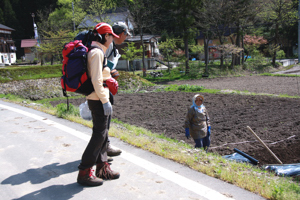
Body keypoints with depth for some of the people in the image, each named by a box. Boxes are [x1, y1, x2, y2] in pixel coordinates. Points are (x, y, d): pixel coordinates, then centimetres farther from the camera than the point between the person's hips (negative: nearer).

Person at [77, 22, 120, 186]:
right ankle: (84, 172, 3)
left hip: (98, 100, 10)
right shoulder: (97, 52, -15)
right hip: (98, 100, -10)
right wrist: (105, 101, -21)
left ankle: (102, 168, 25)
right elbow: (96, 80, -22)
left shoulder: (97, 51, 17)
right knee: (99, 135, -6)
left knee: (102, 134, 14)